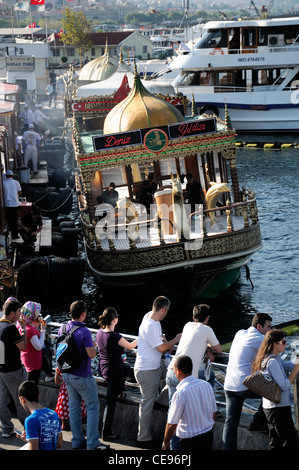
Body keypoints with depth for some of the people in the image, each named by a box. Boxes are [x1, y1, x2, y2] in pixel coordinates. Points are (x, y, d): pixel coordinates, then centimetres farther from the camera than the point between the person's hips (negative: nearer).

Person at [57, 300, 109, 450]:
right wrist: (92, 344, -3)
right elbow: (91, 354, -22)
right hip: (82, 376, -7)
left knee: (74, 406, 14)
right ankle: (92, 443, 0)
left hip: (67, 374, 7)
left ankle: (77, 440, 19)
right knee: (93, 406, 2)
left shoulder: (62, 329, 1)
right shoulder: (84, 332, -22)